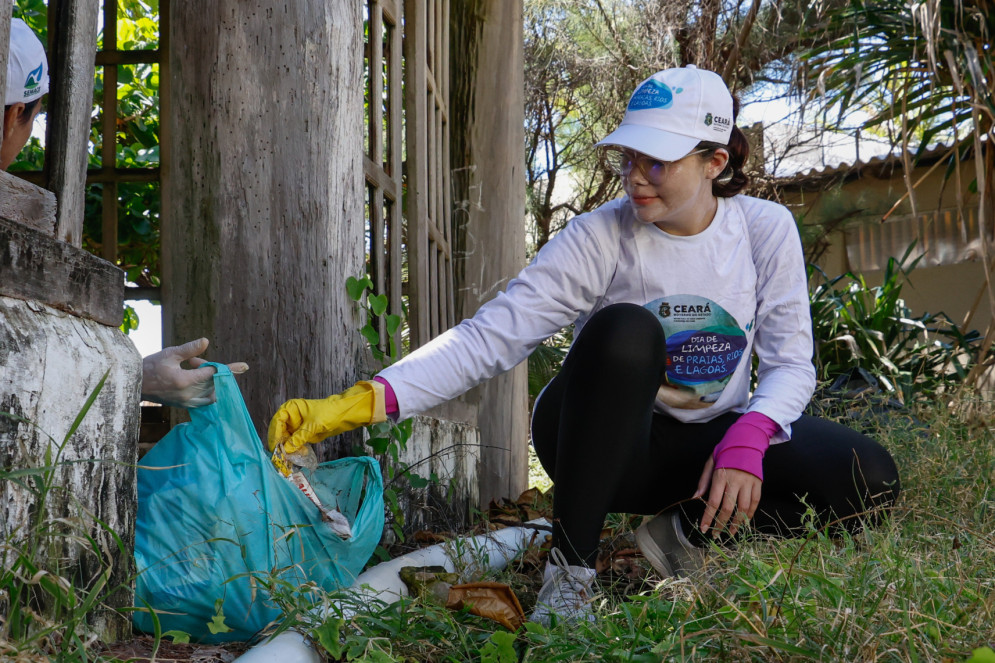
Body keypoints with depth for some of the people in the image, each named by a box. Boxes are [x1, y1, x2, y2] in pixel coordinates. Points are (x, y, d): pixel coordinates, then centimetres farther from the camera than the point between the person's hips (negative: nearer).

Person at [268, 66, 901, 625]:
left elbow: (791, 363, -6)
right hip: (610, 444, -2)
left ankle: (689, 532, -5)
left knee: (870, 478, -21)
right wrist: (360, 402, -38)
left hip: (708, 439, 3)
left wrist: (747, 441, -29)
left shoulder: (766, 229, -7)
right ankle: (570, 571, -29)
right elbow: (491, 335, -24)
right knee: (624, 327, -36)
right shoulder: (600, 237, -16)